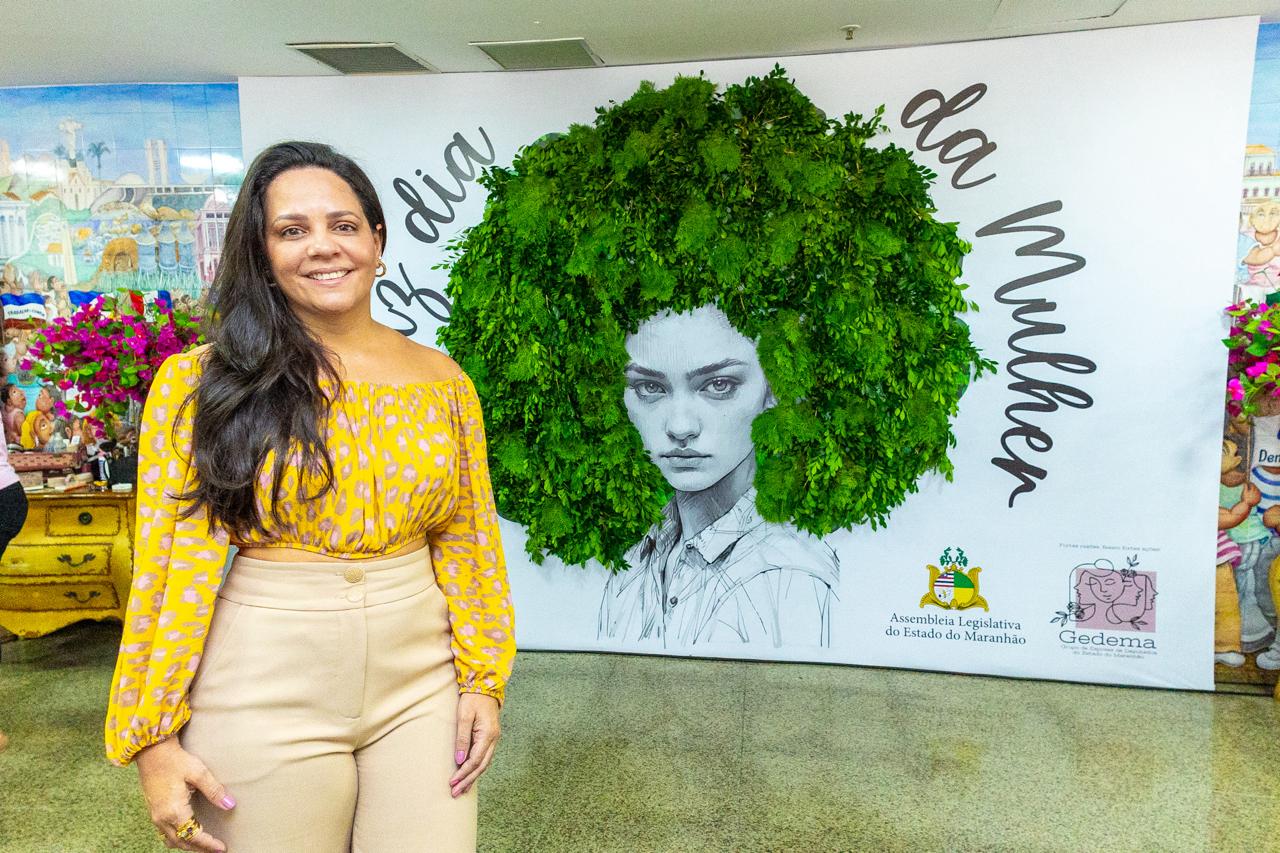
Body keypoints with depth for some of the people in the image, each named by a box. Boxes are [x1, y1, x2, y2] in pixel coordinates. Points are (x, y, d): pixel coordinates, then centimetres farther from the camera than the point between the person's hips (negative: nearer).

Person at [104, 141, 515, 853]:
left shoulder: (442, 380, 2)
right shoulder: (201, 382, -5)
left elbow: (467, 540, 5)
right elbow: (169, 561, -4)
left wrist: (484, 677, 1)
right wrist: (153, 738, -4)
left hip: (421, 684, 2)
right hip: (264, 699, -1)